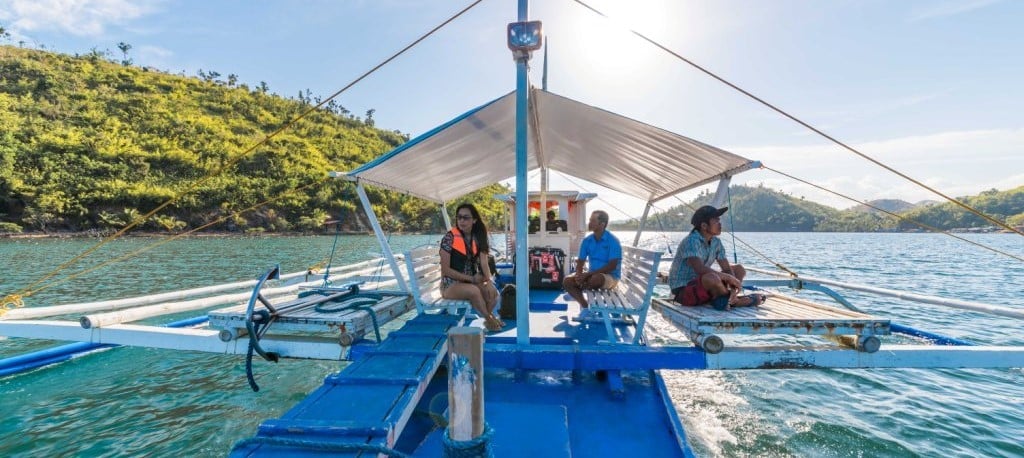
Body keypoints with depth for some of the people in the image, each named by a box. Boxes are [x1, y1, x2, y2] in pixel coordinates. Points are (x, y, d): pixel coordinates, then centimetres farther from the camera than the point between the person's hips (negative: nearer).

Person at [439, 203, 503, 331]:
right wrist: (471, 278, -16)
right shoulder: (449, 238, -14)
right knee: (474, 291, -32)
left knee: (493, 292, -19)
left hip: (472, 282, 5)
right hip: (451, 284, -5)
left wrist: (488, 281, -23)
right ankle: (490, 320, -10)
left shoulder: (478, 238, 2)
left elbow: (484, 263, -5)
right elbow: (445, 270, -15)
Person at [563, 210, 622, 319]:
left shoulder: (613, 241, -15)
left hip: (610, 277, -5)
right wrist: (579, 275, -19)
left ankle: (576, 294, -10)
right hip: (592, 275, 5)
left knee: (596, 278, -39)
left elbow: (612, 266, -21)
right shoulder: (587, 241, 2)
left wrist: (587, 274, -26)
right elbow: (580, 262, 5)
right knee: (567, 281, -16)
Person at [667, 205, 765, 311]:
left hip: (700, 285, 9)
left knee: (739, 269, 12)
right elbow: (700, 269, -35)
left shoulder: (716, 242, 3)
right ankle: (734, 301, -8)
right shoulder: (691, 241, -22)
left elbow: (727, 269, 2)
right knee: (711, 278, -38)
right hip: (683, 292, -9)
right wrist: (729, 277, -26)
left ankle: (723, 300, -8)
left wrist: (733, 288, -16)